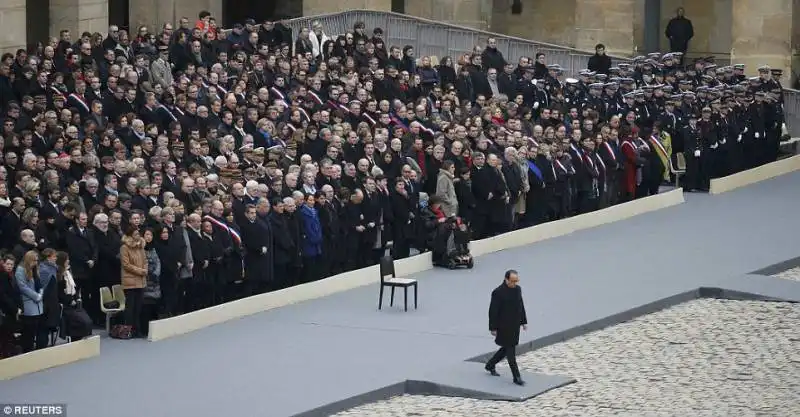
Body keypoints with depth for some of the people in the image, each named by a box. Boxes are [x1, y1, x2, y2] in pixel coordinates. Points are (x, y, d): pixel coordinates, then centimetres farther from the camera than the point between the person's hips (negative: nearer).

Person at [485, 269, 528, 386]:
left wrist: (524, 321, 15)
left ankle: (490, 365, 37)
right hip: (504, 327, -8)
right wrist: (493, 328, -14)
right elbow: (493, 311, -15)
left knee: (507, 348, 18)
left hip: (515, 326, 8)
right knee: (510, 351, -3)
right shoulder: (498, 292, -18)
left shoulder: (518, 289, 4)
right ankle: (516, 377, 2)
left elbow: (521, 306, 15)